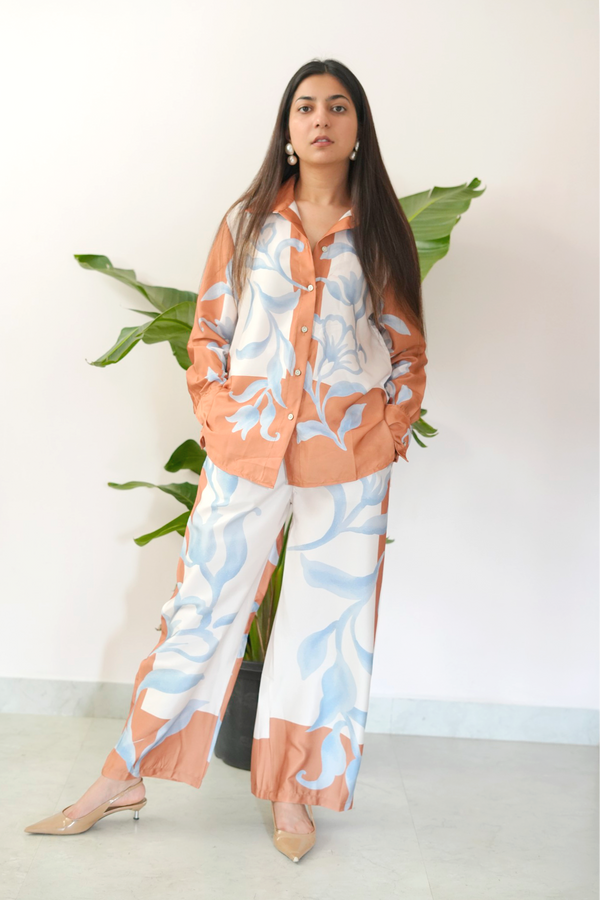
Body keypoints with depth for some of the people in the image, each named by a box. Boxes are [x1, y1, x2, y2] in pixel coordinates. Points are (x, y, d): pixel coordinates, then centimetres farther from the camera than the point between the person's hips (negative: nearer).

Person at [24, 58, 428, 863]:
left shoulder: (381, 230, 6)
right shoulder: (248, 221, 5)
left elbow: (408, 345, 9)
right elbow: (208, 329, 8)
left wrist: (395, 423, -2)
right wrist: (215, 415, -2)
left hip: (350, 454, 1)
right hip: (248, 447, 0)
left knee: (326, 615, 6)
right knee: (203, 605, 4)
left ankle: (292, 792, 21)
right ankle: (123, 777, 17)